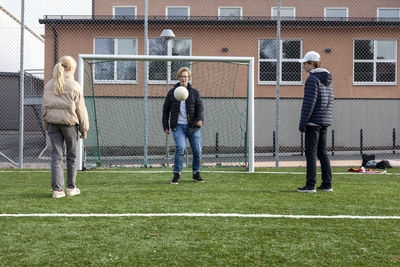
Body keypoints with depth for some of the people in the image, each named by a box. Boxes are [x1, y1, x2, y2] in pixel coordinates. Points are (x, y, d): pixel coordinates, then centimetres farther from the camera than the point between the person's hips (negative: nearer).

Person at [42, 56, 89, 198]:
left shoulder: (49, 85, 9)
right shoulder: (74, 86, -6)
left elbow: (44, 107, 11)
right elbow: (80, 110, -5)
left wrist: (46, 126, 17)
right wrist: (84, 129, 3)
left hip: (53, 123, 4)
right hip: (69, 122, -4)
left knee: (56, 156, 4)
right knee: (72, 155, 10)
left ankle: (57, 189, 1)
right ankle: (71, 188, 18)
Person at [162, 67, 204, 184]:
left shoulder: (194, 92, 8)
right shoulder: (172, 92, 8)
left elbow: (200, 106, -4)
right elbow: (165, 110, 12)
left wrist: (200, 119, -23)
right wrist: (165, 126, 7)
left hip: (192, 126, 1)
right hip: (178, 126, -1)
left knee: (197, 150, 0)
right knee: (180, 148, -19)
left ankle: (196, 174, 20)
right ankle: (176, 175, -9)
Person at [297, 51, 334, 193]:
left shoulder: (312, 79, -13)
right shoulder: (327, 80, 14)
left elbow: (309, 103, -18)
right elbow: (330, 102, 17)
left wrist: (302, 122, -16)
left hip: (314, 121, -9)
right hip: (325, 121, 9)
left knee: (311, 152, -4)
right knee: (322, 152, 12)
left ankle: (310, 185, -2)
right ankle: (327, 184, 15)